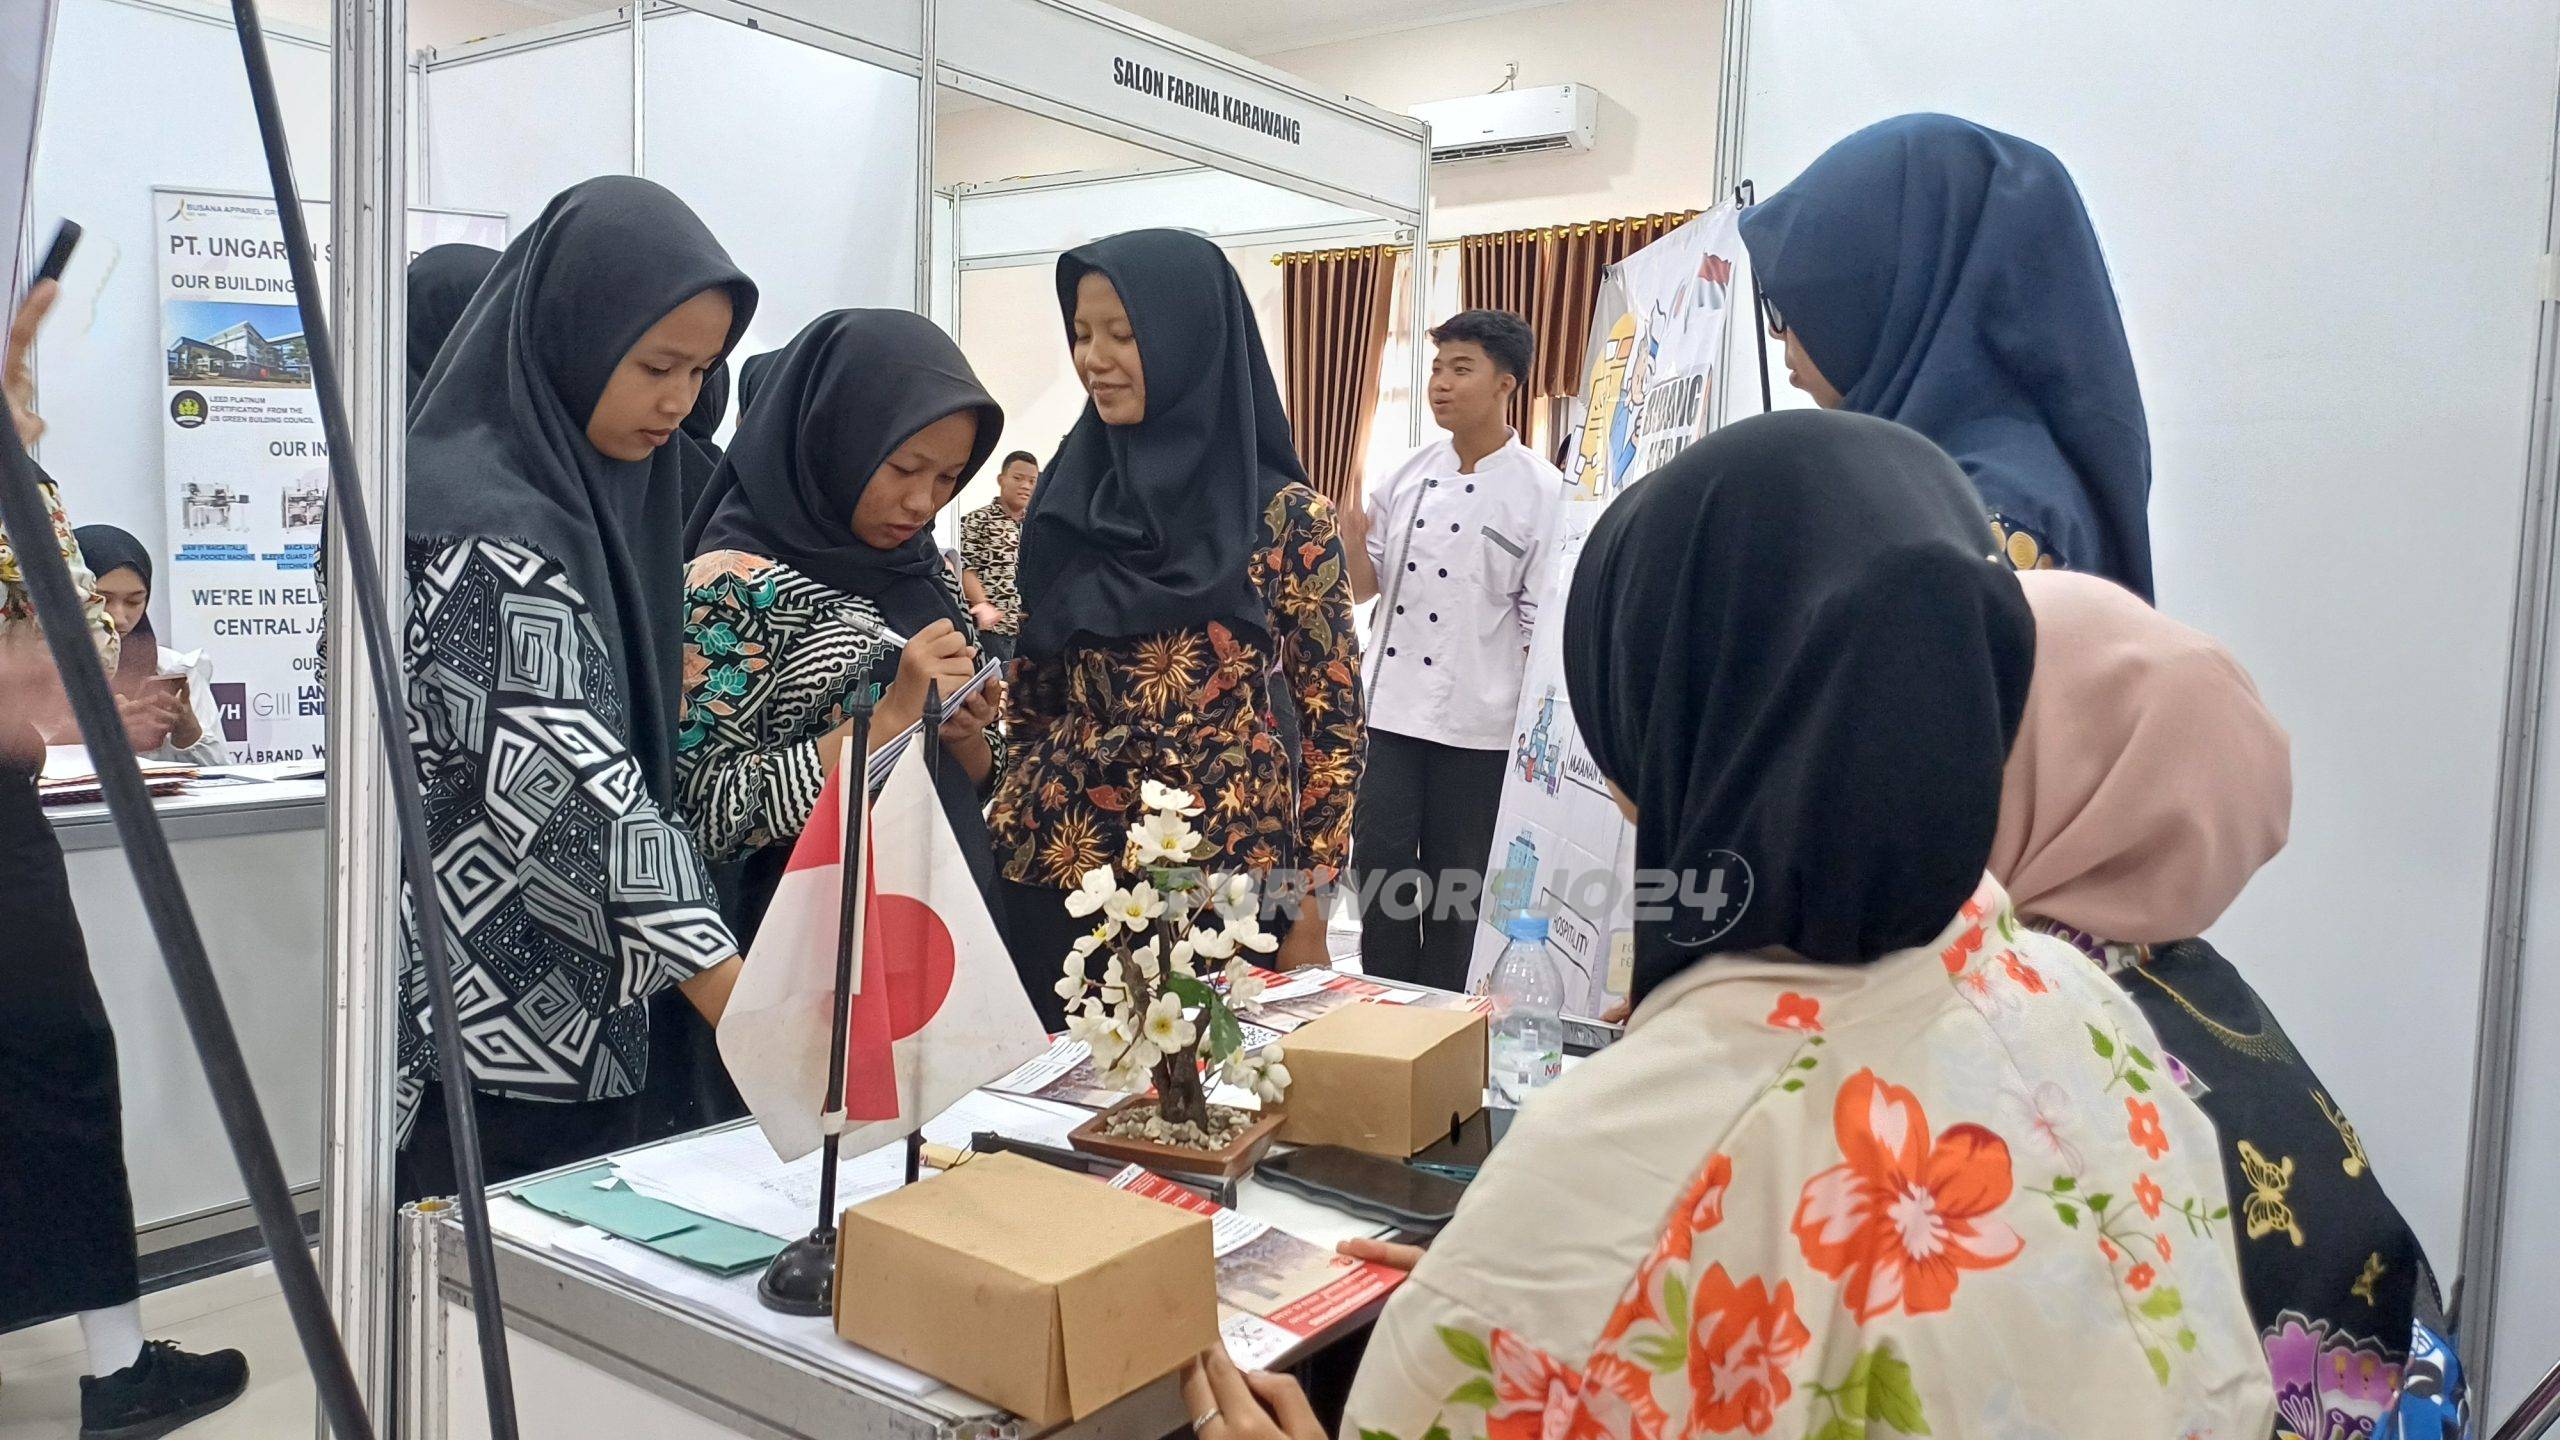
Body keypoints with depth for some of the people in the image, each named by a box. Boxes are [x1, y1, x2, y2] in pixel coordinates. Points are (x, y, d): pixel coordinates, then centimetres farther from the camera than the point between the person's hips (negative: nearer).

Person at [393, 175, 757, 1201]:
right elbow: (575, 789, -26)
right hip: (498, 1039, -9)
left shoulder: (587, 493, 9)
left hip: (570, 1024, 9)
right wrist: (748, 1006, -31)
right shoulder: (488, 533, -19)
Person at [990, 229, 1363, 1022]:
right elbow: (1032, 690, 14)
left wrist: (1309, 912, -5)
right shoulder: (1065, 495, 6)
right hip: (1053, 866, 3)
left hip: (1225, 871, -3)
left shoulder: (1286, 518, -5)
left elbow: (1331, 719, -3)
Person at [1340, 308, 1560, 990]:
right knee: (1381, 866, 3)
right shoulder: (1411, 473, 7)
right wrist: (1354, 544, -11)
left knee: (1456, 882, 8)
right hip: (1392, 706, 4)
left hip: (1477, 722, -4)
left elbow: (1543, 624, -7)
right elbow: (1368, 587, 10)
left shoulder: (1540, 491, -7)